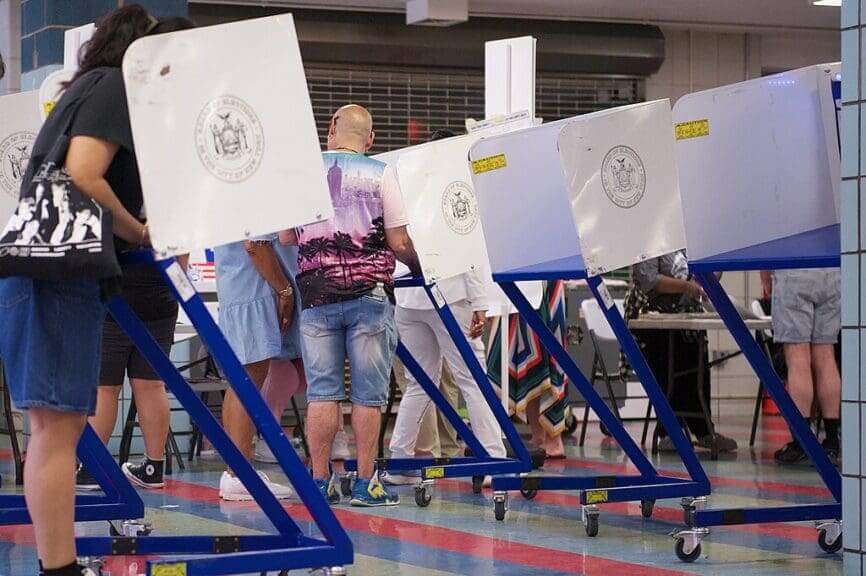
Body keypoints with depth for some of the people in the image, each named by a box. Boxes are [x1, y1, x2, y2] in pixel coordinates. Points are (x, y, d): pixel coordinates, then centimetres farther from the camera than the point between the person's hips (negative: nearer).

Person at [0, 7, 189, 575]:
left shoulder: (90, 87, 25)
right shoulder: (116, 84, -3)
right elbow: (82, 177, -16)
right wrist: (141, 234, -3)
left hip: (51, 267, 10)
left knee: (60, 424, 10)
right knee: (57, 424, -12)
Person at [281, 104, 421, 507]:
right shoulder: (380, 174, -1)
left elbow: (286, 238, 8)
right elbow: (398, 243, -2)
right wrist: (416, 265, 18)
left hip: (317, 294, 2)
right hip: (369, 293, -2)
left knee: (322, 390, 5)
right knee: (368, 393, 2)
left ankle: (320, 481, 5)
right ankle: (365, 482, 3)